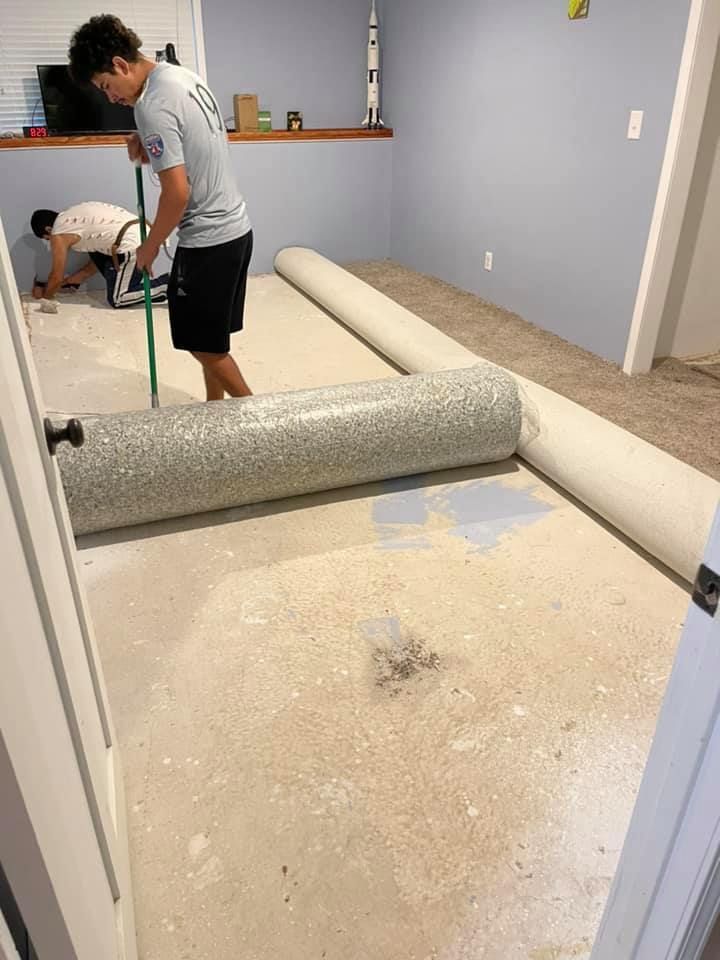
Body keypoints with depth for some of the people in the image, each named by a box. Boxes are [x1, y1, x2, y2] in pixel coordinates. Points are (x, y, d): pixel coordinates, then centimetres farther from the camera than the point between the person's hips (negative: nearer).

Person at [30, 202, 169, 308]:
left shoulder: (59, 235, 2)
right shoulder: (71, 217, 29)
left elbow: (57, 277, 10)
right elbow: (97, 261, 33)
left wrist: (44, 295, 29)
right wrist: (69, 281, 39)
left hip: (132, 245, -9)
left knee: (117, 300, 2)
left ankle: (168, 285, -6)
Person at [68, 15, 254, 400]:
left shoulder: (152, 105, -18)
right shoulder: (183, 76, 11)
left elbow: (177, 192, -23)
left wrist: (149, 247, -8)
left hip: (207, 239, -9)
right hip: (235, 227, 10)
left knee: (203, 343, 3)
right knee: (211, 336, 18)